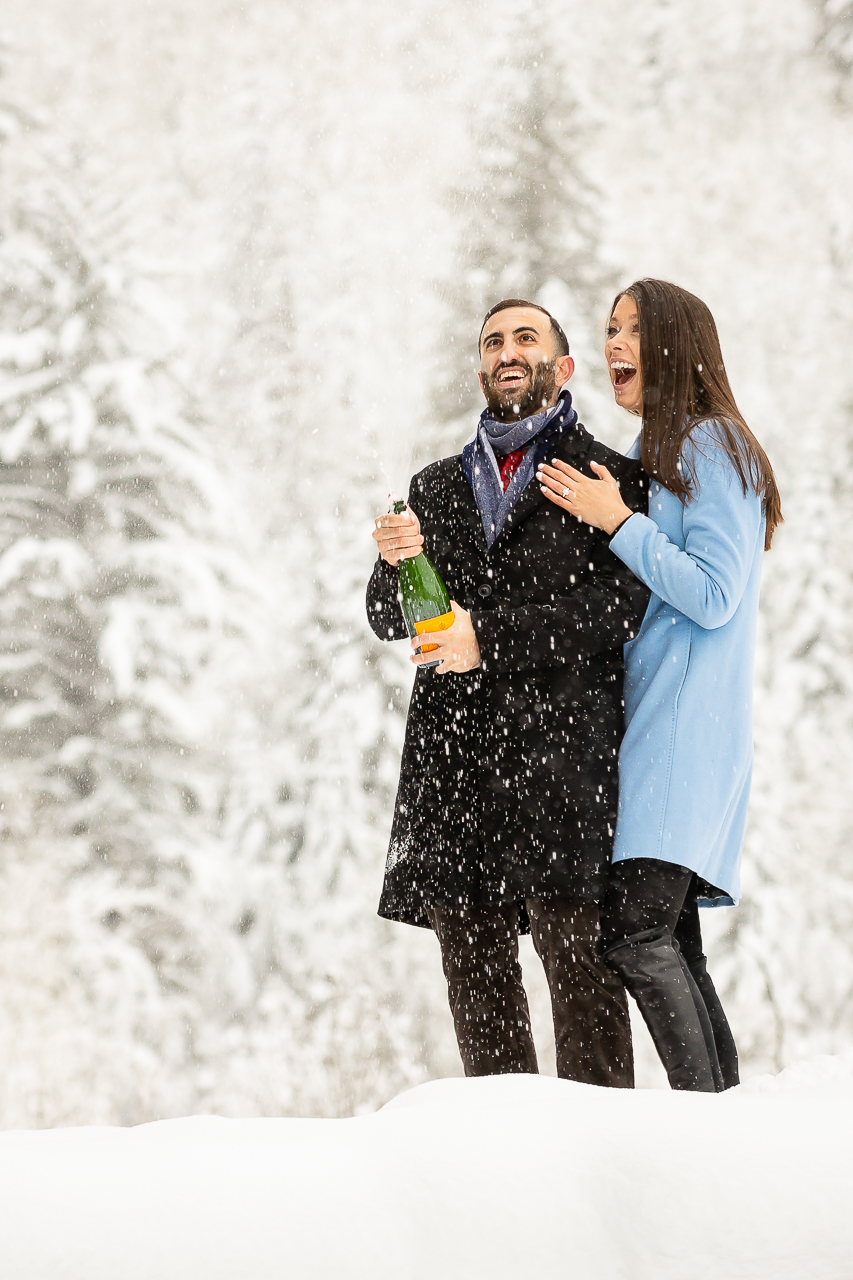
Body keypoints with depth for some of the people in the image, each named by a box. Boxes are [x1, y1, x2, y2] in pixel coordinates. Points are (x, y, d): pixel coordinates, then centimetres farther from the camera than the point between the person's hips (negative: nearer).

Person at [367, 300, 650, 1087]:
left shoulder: (610, 478, 8)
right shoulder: (438, 488, 23)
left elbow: (618, 606, -5)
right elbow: (388, 618, 18)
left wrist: (490, 637, -10)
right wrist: (396, 561, -4)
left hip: (558, 739, -5)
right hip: (452, 748, 5)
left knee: (575, 955, -12)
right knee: (472, 962, 3)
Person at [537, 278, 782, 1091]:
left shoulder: (712, 449, -5)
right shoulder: (648, 459, 22)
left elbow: (712, 597, -13)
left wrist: (616, 522, -12)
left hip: (687, 726, -9)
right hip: (644, 723, 9)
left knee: (636, 929, -18)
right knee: (673, 943, 4)